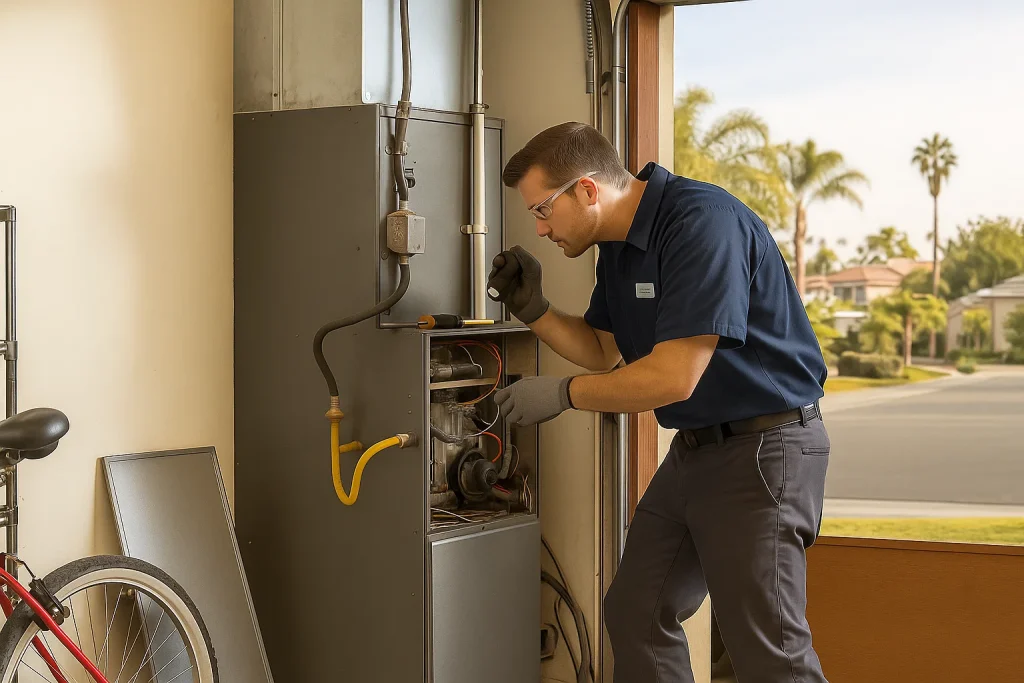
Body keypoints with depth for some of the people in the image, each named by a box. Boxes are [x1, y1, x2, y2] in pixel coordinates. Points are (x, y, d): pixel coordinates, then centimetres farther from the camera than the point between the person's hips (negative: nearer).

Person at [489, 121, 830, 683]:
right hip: (694, 446, 10)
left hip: (762, 447, -10)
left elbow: (675, 376, -26)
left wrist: (563, 394, -14)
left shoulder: (703, 223, -22)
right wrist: (532, 309, 2)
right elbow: (603, 351, 20)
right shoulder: (617, 244, 8)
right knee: (635, 616, 13)